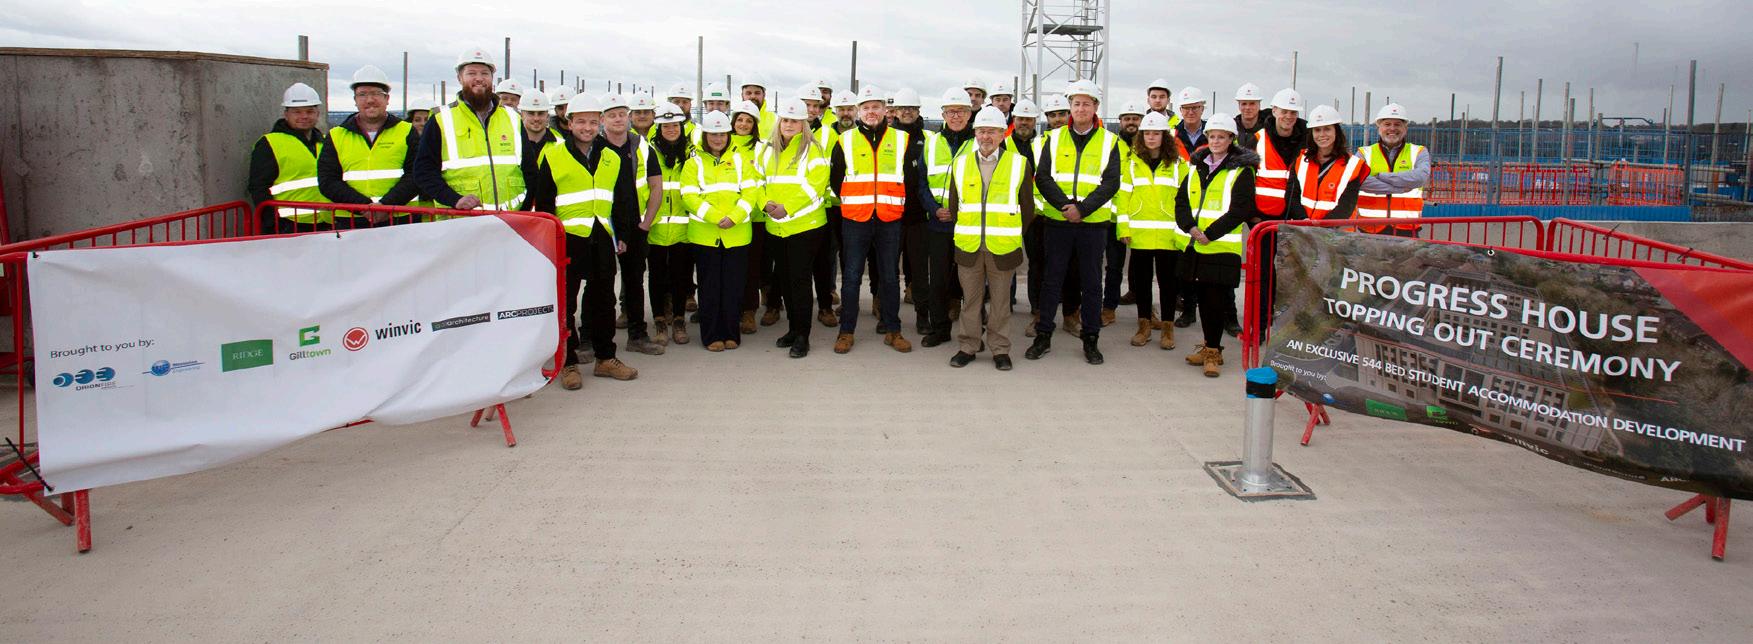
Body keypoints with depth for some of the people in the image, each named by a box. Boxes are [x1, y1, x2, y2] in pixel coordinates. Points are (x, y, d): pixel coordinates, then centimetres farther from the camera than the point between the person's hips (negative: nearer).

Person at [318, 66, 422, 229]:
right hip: (349, 222, 1)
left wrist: (386, 204, -14)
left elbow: (415, 176, 1)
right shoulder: (336, 136, 14)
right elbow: (327, 181, 5)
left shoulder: (406, 132, 11)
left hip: (398, 220, -1)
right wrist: (364, 205, -11)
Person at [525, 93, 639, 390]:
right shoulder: (552, 155, -3)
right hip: (567, 238, -4)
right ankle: (568, 362, 10)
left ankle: (605, 358, 23)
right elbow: (542, 201, -3)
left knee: (603, 299, 12)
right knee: (565, 301, 2)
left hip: (602, 239, 4)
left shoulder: (612, 158, 10)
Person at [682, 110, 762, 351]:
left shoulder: (740, 160, 9)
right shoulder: (694, 163, 5)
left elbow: (751, 191, 0)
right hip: (704, 235, -1)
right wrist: (716, 217, -18)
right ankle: (711, 336, 12)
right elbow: (689, 197, -6)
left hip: (736, 234, 1)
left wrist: (734, 218, -15)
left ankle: (731, 334, 16)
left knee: (733, 286, 5)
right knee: (709, 287, 4)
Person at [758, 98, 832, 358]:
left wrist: (788, 208, -20)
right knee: (783, 279, 12)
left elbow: (816, 186, -14)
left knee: (799, 280, -5)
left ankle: (802, 336, 2)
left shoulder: (813, 150, -5)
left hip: (805, 226, -6)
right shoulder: (768, 149, 13)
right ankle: (793, 328, 25)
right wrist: (766, 204, -6)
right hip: (775, 226, 6)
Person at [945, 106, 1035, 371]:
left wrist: (1014, 235, 10)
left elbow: (1027, 208, 7)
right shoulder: (960, 163, 8)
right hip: (968, 247, 2)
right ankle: (967, 346, 21)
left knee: (1000, 300, 7)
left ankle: (1000, 349, 18)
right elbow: (954, 205, 15)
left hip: (1003, 248, -2)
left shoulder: (1020, 164, 1)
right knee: (970, 299, 9)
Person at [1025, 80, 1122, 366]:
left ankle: (1091, 340, 16)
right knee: (1051, 280, 6)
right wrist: (1065, 205, -17)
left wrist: (1082, 208, -17)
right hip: (1057, 222, 1)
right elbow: (1043, 178, -2)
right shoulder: (1054, 139, 6)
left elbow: (1111, 183, -4)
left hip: (1093, 223, 0)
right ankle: (1043, 336, 16)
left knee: (1091, 283, 6)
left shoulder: (1109, 141, 4)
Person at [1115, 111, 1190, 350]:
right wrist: (1124, 228, -5)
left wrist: (1183, 231, -8)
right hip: (1139, 234, 1)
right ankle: (1144, 324, 20)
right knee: (1141, 279, 8)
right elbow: (1123, 196, 3)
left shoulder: (1179, 164, 3)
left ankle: (1167, 327, 15)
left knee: (1168, 280, 3)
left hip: (1168, 235, -1)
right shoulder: (1132, 163, 7)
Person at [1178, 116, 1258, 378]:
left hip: (1223, 246, -5)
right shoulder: (1197, 167, 15)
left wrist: (1210, 234, -15)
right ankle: (1210, 345, 21)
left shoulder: (1241, 170, -2)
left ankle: (1212, 351, 4)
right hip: (1196, 245, 5)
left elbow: (1241, 209, -11)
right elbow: (1181, 201, 11)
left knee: (1217, 300, -5)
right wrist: (1191, 227, -7)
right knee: (1203, 297, 10)